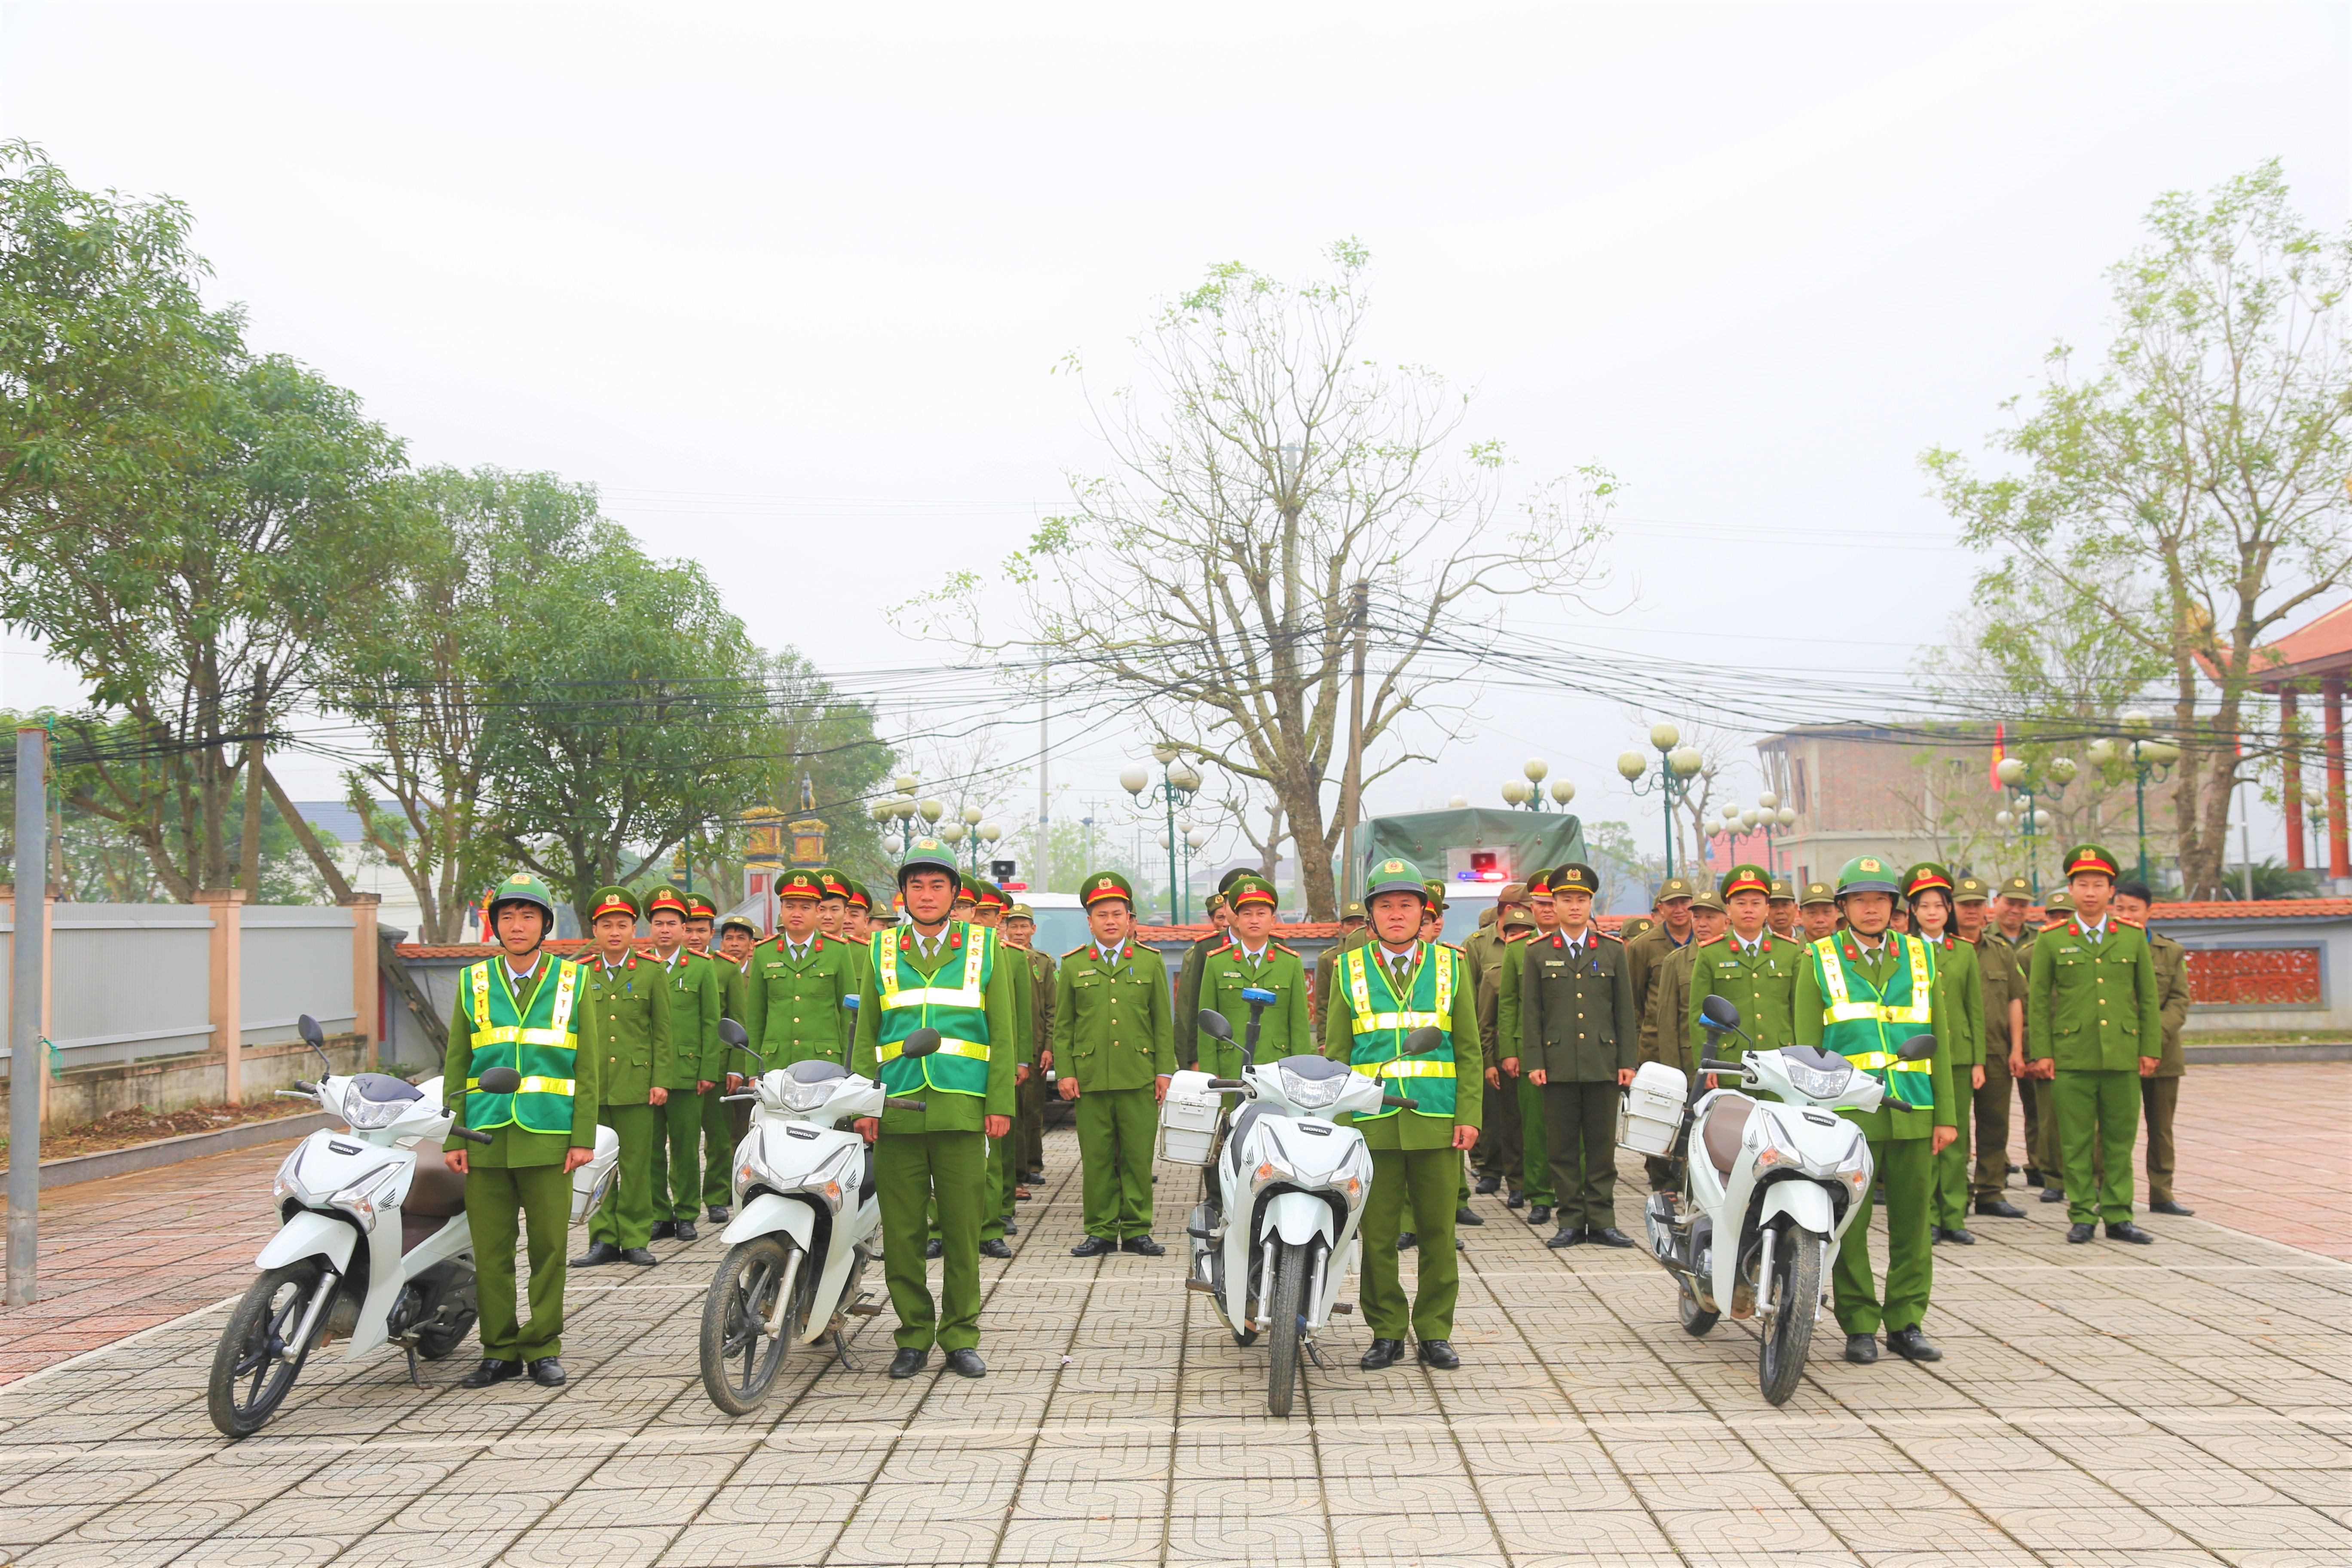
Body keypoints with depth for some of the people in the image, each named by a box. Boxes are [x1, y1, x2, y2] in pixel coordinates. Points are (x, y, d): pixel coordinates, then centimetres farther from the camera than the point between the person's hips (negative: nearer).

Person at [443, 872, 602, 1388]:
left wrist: (584, 1137, -3)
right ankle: (499, 1350, 15)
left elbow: (587, 1067, 4)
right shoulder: (472, 983, 10)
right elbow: (456, 1067, 10)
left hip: (549, 1138, -1)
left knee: (549, 1245, 2)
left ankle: (543, 1347, 14)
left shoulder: (573, 981, 6)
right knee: (491, 1249, 4)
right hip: (486, 1138, 1)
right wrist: (453, 1138, 2)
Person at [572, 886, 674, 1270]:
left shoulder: (651, 974, 6)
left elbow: (662, 1033, 6)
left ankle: (635, 1239, 8)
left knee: (636, 1165, 1)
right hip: (592, 1086, 2)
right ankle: (603, 1239, 10)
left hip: (636, 1082, -2)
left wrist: (660, 1081, -2)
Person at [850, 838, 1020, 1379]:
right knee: (902, 1232, 3)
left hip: (963, 1109, -1)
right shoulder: (881, 951, 13)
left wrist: (1000, 1104, -1)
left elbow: (1003, 1031, 7)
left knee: (963, 1228, 1)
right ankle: (913, 1335, 16)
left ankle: (960, 1337, 13)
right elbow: (865, 1035, 12)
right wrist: (863, 1105, 2)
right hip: (897, 1112, 1)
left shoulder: (985, 948, 10)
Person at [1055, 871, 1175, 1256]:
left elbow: (1163, 1022, 10)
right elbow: (1063, 1026, 10)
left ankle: (1136, 1231, 12)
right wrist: (1065, 1073, 2)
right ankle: (1101, 1232, 12)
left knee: (1138, 1157, 2)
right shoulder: (1072, 965, 9)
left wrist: (1165, 1071, 3)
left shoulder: (1150, 961, 9)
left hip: (1139, 1079, 0)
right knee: (1096, 1159, 2)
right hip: (1090, 1079, 0)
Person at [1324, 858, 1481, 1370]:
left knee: (1438, 1230, 5)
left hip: (1437, 1121, 1)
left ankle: (1434, 1331, 17)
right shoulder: (1349, 970, 9)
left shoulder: (1450, 966, 10)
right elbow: (1335, 1053, 10)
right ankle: (1386, 1333, 15)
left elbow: (1468, 1049, 10)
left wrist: (1468, 1115, 0)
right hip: (1372, 1123, 0)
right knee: (1378, 1234, 3)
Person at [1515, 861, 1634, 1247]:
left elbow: (1625, 1010, 8)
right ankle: (1571, 1219, 10)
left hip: (1603, 1064, 1)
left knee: (1602, 1145, 3)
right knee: (1562, 1147, 3)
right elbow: (1530, 1012, 5)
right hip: (1557, 1066, 0)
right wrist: (1533, 1062, -3)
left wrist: (1627, 1061, 3)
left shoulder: (1613, 949, 8)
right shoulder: (1537, 953, 5)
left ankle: (1602, 1219, 10)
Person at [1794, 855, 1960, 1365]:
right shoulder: (1819, 961, 6)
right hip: (1848, 1117, -2)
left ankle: (1906, 1323, 17)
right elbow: (1807, 1048, 4)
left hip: (1913, 1113, 3)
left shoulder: (1920, 957, 13)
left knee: (1912, 1222, 6)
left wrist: (1946, 1113, 7)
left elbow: (1937, 1039, 13)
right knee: (1849, 1225, -1)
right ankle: (1859, 1327, 9)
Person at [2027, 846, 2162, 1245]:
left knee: (2120, 1140, 6)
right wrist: (2040, 1053, -1)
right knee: (2075, 1142, 2)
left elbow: (2149, 998, 11)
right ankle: (2082, 1217, 10)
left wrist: (2150, 1049, 4)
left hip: (2123, 1058, 1)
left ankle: (2118, 1217, 15)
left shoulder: (2133, 938, 8)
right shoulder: (2051, 942, 3)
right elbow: (2038, 1002, 4)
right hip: (2071, 1058, -1)